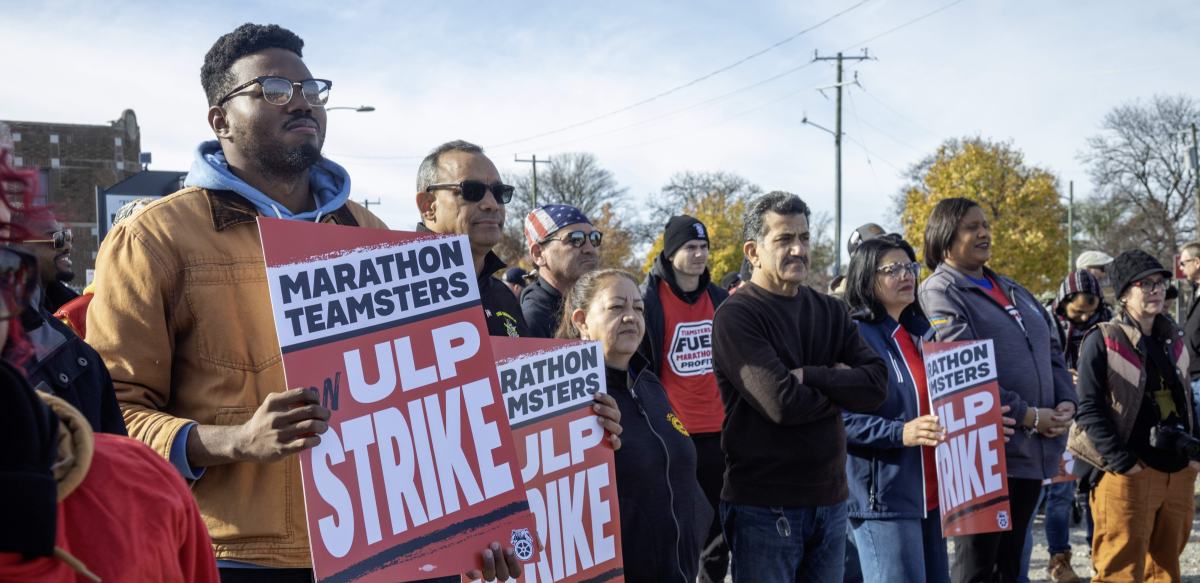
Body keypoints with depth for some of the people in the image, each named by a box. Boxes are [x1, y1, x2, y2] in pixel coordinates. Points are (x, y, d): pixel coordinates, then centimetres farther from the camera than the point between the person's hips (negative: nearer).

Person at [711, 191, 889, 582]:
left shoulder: (829, 311, 11)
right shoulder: (736, 316, -9)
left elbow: (877, 385, -2)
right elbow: (782, 403, -20)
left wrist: (810, 376, -14)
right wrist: (840, 388, -4)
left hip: (830, 501, 6)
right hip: (763, 507, -6)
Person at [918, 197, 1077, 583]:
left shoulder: (1013, 291, 20)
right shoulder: (940, 292, -7)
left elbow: (1052, 349, 21)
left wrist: (1066, 402, 2)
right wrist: (1028, 415, -16)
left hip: (1034, 450, 8)